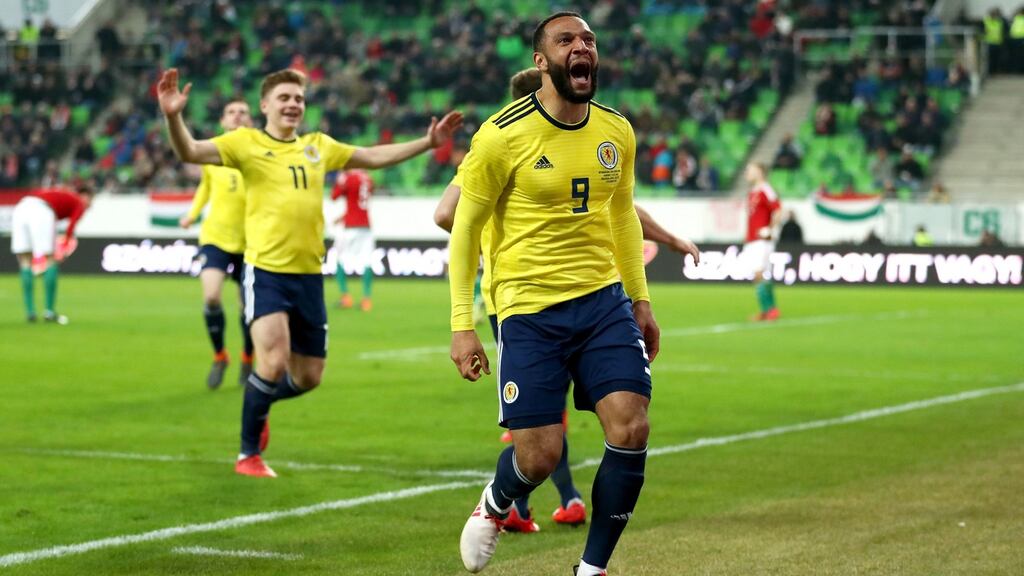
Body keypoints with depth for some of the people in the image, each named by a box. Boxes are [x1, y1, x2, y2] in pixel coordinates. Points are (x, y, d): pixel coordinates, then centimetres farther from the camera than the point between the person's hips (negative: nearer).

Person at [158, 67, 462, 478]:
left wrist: (428, 142, 23)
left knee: (308, 377, 9)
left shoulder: (318, 147, 13)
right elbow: (189, 152, -15)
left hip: (309, 275, 5)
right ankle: (249, 455, -1)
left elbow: (375, 156, 25)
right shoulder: (246, 143, -2)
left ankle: (258, 405, 42)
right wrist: (173, 116, -34)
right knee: (274, 362, -21)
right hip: (265, 271, -5)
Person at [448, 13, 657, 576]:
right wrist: (462, 326, -7)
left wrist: (640, 299, 19)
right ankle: (494, 506, 33)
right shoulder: (503, 136, -11)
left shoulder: (617, 132, 5)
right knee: (539, 455, -4)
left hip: (605, 299, 4)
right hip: (529, 311, -4)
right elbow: (465, 227, -4)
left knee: (631, 430, -10)